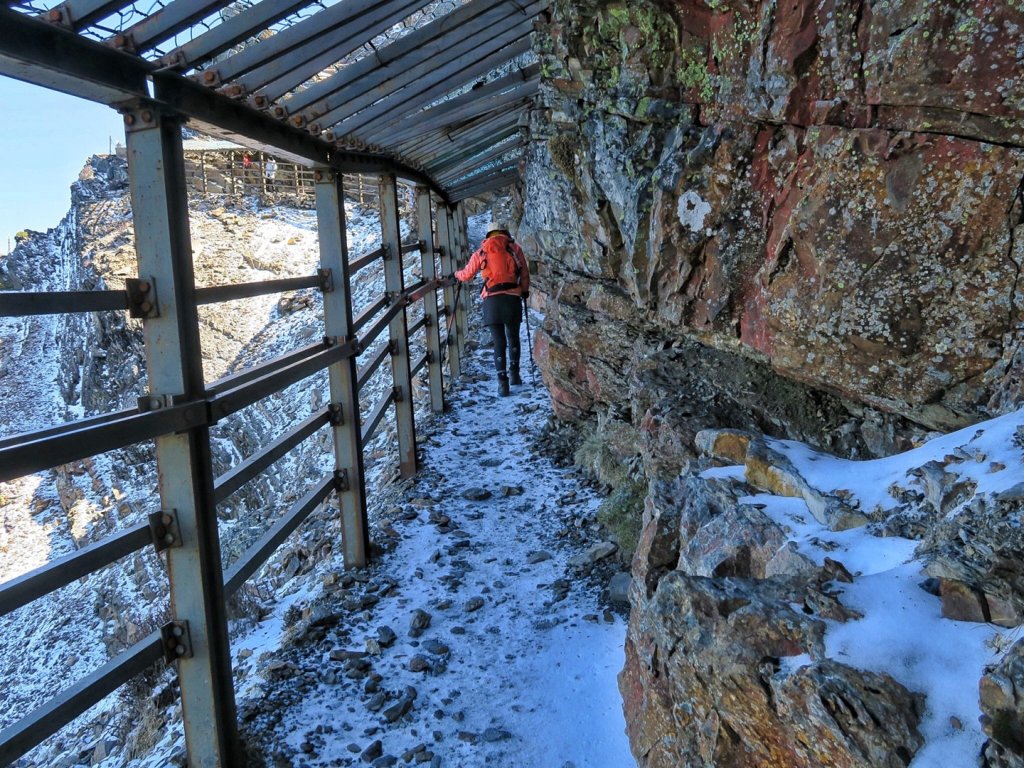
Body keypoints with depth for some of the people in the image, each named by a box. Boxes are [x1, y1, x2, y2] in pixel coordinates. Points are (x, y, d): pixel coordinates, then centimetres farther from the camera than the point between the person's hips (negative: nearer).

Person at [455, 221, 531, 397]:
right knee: (513, 337, 19)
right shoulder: (515, 248, 9)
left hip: (491, 300, 0)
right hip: (513, 298, 0)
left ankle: (502, 382, -5)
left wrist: (457, 274, 38)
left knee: (499, 342, 2)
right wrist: (525, 291, 25)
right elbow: (525, 273, 9)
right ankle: (514, 374, 23)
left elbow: (466, 275, 16)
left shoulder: (481, 252, 10)